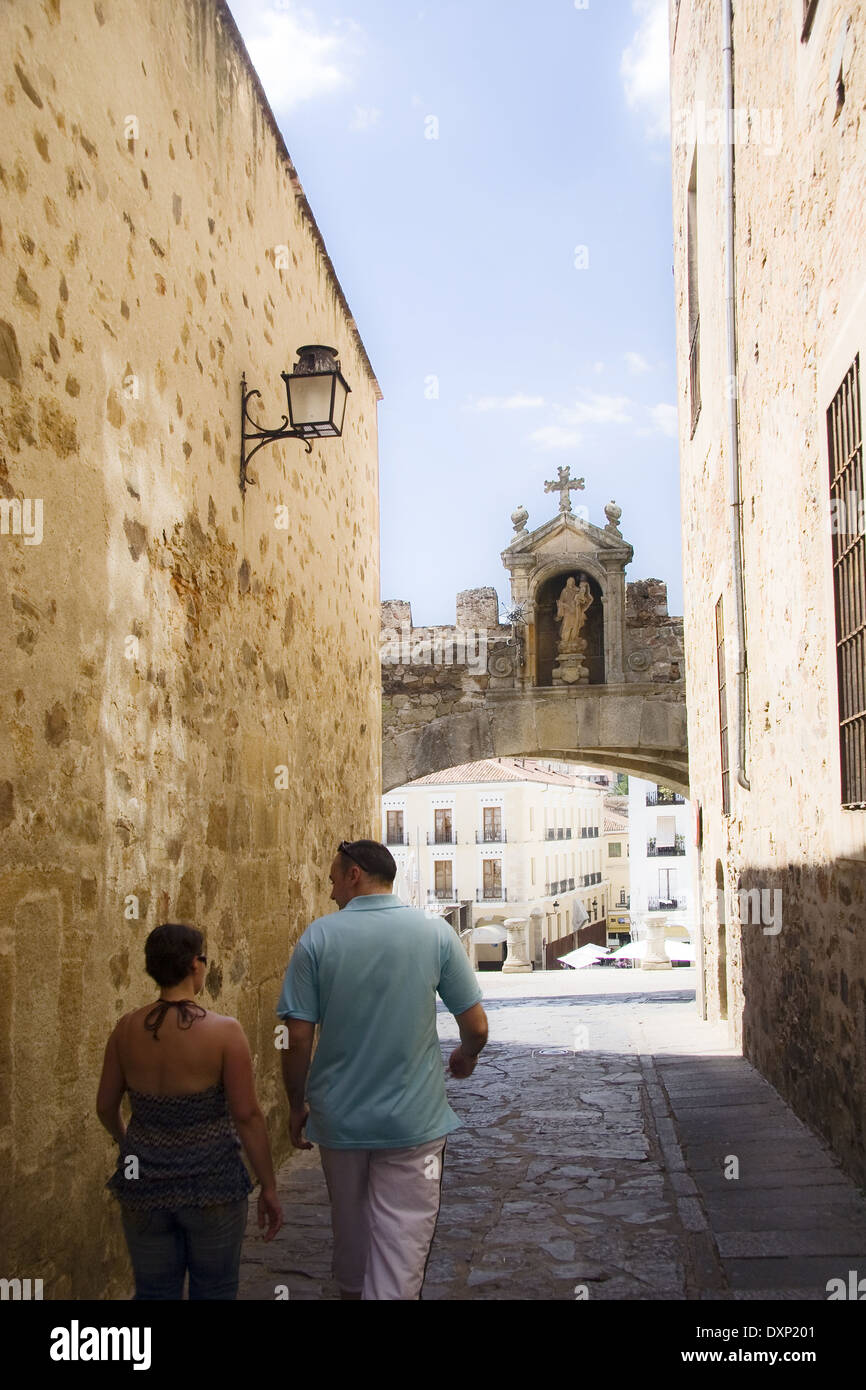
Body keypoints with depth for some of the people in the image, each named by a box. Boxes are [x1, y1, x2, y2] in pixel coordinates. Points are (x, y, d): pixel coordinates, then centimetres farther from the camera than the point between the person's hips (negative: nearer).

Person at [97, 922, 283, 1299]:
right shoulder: (224, 1031, -16)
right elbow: (247, 1116, -15)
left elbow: (105, 1106, 7)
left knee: (154, 1291, 16)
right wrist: (269, 1188, -6)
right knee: (213, 1291, 14)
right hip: (211, 1183, -3)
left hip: (145, 1182, 4)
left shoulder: (127, 1028, -4)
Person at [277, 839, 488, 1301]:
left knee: (350, 1229, 22)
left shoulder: (318, 936, -7)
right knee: (401, 1243, 3)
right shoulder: (435, 932, -6)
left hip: (339, 1118, 2)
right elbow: (476, 1027, -3)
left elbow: (298, 1038, -8)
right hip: (413, 1119, -1)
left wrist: (297, 1104, 8)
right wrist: (466, 1056, 19)